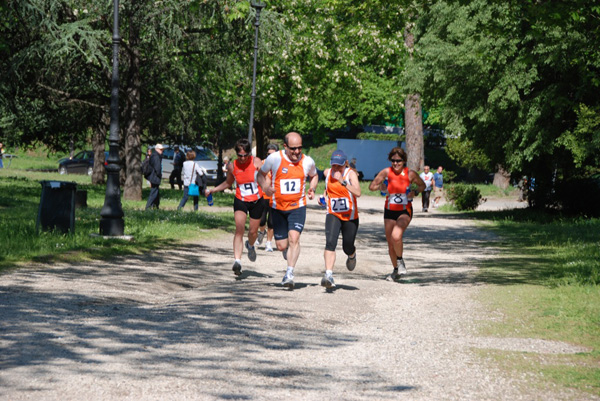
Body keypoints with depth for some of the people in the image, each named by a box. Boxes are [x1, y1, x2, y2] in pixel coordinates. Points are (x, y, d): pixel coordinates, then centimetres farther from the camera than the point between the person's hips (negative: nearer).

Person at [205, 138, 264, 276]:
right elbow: (228, 183, 16)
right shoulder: (232, 166, -2)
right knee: (239, 228, -22)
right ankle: (237, 261, -28)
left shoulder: (256, 162, -10)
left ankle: (250, 246, 49)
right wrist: (213, 190, 7)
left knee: (253, 231, 10)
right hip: (240, 201, 0)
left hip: (257, 201, 0)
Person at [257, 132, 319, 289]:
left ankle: (289, 274, -22)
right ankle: (289, 254, 42)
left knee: (294, 237, -23)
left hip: (298, 207, -1)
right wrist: (265, 188, -14)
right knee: (281, 246, 5)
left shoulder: (308, 161, -4)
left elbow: (314, 176, 19)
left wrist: (311, 189, -2)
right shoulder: (274, 158, -9)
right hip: (278, 207, 1)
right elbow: (261, 174, 6)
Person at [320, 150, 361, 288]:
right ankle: (328, 275, -32)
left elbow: (357, 193, -33)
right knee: (330, 242, -23)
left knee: (347, 248, 10)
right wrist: (325, 194, 5)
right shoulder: (327, 173, -1)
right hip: (333, 216, 2)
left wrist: (342, 181, -41)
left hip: (350, 217, -1)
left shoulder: (351, 174, -15)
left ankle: (352, 256, 50)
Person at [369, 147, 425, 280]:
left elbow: (422, 185, 9)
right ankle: (396, 270, 31)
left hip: (405, 211, -3)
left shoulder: (410, 174, -7)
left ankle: (400, 260, -1)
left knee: (396, 236, -28)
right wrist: (381, 187, -14)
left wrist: (415, 192, -9)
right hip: (389, 211, 3)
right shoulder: (386, 172, -4)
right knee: (390, 244, 9)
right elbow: (371, 187, 2)